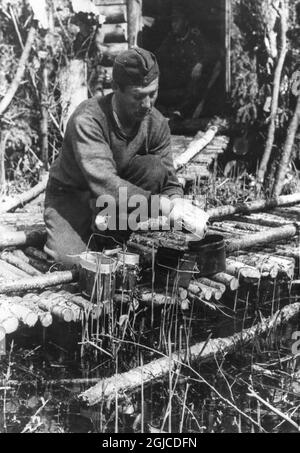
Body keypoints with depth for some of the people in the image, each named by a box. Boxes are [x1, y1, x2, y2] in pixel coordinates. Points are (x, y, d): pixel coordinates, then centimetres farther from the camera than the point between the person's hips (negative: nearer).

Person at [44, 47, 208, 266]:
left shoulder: (156, 123, -13)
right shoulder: (87, 120, -30)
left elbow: (168, 181, -10)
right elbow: (104, 183, -41)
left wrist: (176, 200, -34)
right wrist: (159, 203, -50)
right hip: (72, 195, -4)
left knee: (155, 168, -25)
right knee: (70, 257, -29)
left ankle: (113, 233, -10)